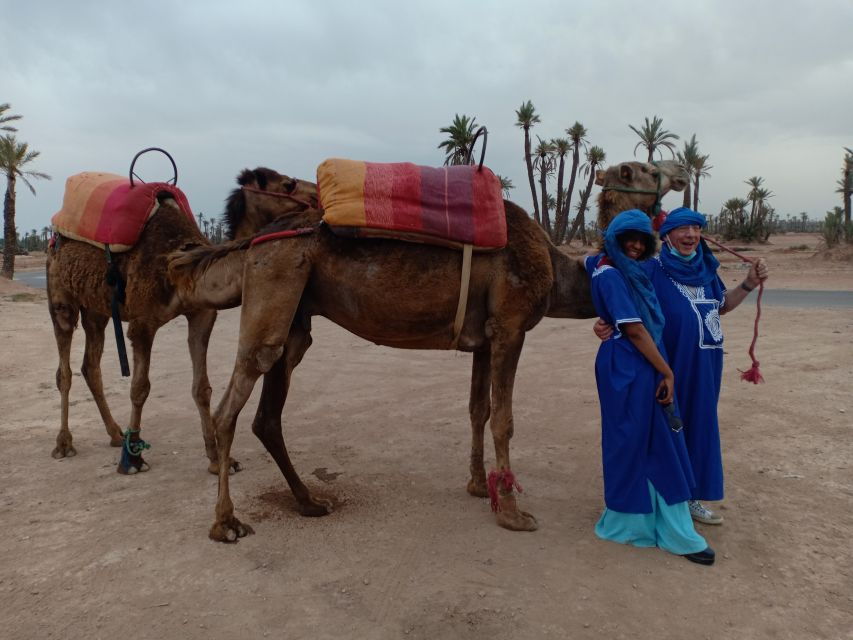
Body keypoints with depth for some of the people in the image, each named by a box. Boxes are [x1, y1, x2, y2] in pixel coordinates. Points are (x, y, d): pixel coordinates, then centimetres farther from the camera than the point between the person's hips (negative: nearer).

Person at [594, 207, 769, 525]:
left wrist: (749, 284, 8)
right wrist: (604, 324, -31)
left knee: (700, 425, 14)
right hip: (668, 367, -6)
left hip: (705, 366, 6)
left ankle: (690, 497, 30)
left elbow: (722, 305, 21)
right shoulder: (651, 270, -11)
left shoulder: (705, 268, 7)